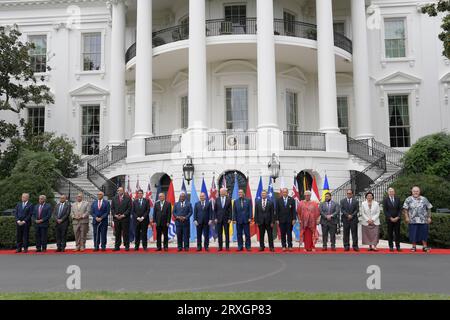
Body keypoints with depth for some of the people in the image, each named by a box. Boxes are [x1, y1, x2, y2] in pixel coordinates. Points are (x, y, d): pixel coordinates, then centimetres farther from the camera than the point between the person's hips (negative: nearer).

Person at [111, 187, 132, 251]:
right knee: (117, 233, 6)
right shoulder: (114, 198, 12)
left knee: (125, 233, 0)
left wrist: (123, 215, -12)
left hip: (125, 218, -3)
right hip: (116, 218, 3)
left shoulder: (128, 198, 0)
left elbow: (129, 208, -5)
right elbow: (112, 208, 10)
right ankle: (117, 246, 12)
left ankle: (127, 246, 6)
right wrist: (115, 215, -5)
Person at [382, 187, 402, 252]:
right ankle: (391, 246, 8)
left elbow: (400, 209, 4)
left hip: (397, 219, 2)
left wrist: (398, 217, -7)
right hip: (389, 219, -2)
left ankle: (398, 246, 8)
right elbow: (385, 210, -5)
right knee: (390, 234, 2)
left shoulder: (398, 199, 6)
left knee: (397, 233, 3)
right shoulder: (385, 200, -1)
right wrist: (390, 218, -11)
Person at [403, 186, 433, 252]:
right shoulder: (408, 199, 3)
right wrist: (406, 217, -8)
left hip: (423, 220, 1)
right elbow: (405, 209, 0)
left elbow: (429, 209, 9)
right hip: (412, 221, -1)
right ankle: (414, 247, 14)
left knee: (424, 234, 5)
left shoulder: (424, 199, 6)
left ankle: (425, 247, 16)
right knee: (413, 234, 3)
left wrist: (429, 217, 4)